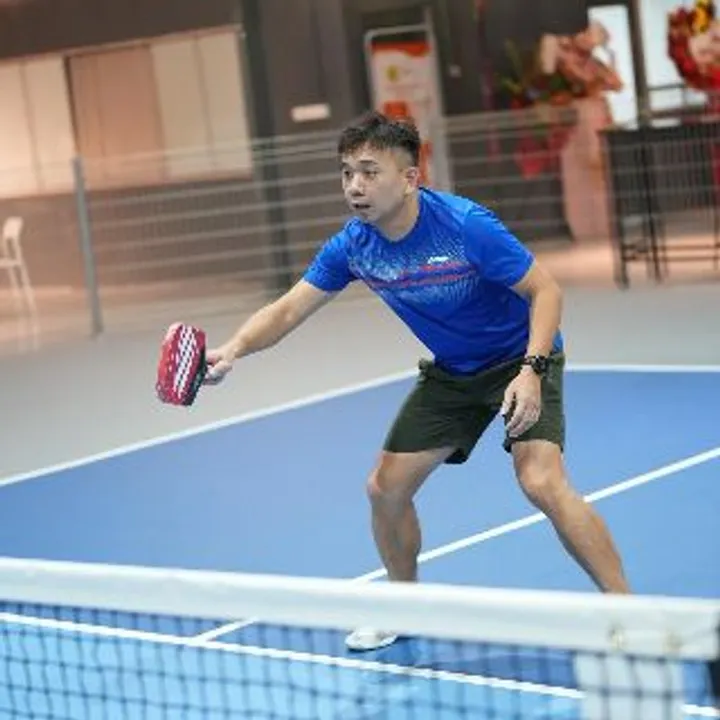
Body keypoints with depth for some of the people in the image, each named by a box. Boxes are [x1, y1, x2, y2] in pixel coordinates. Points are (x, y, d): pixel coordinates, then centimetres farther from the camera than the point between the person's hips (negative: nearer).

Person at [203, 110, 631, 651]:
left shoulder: (465, 225, -29)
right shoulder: (352, 246, -12)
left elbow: (545, 291, -22)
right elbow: (287, 310, -8)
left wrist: (531, 371, -35)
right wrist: (234, 349, -28)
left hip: (521, 360, -6)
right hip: (450, 373, 6)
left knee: (541, 481, -27)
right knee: (386, 488, 4)